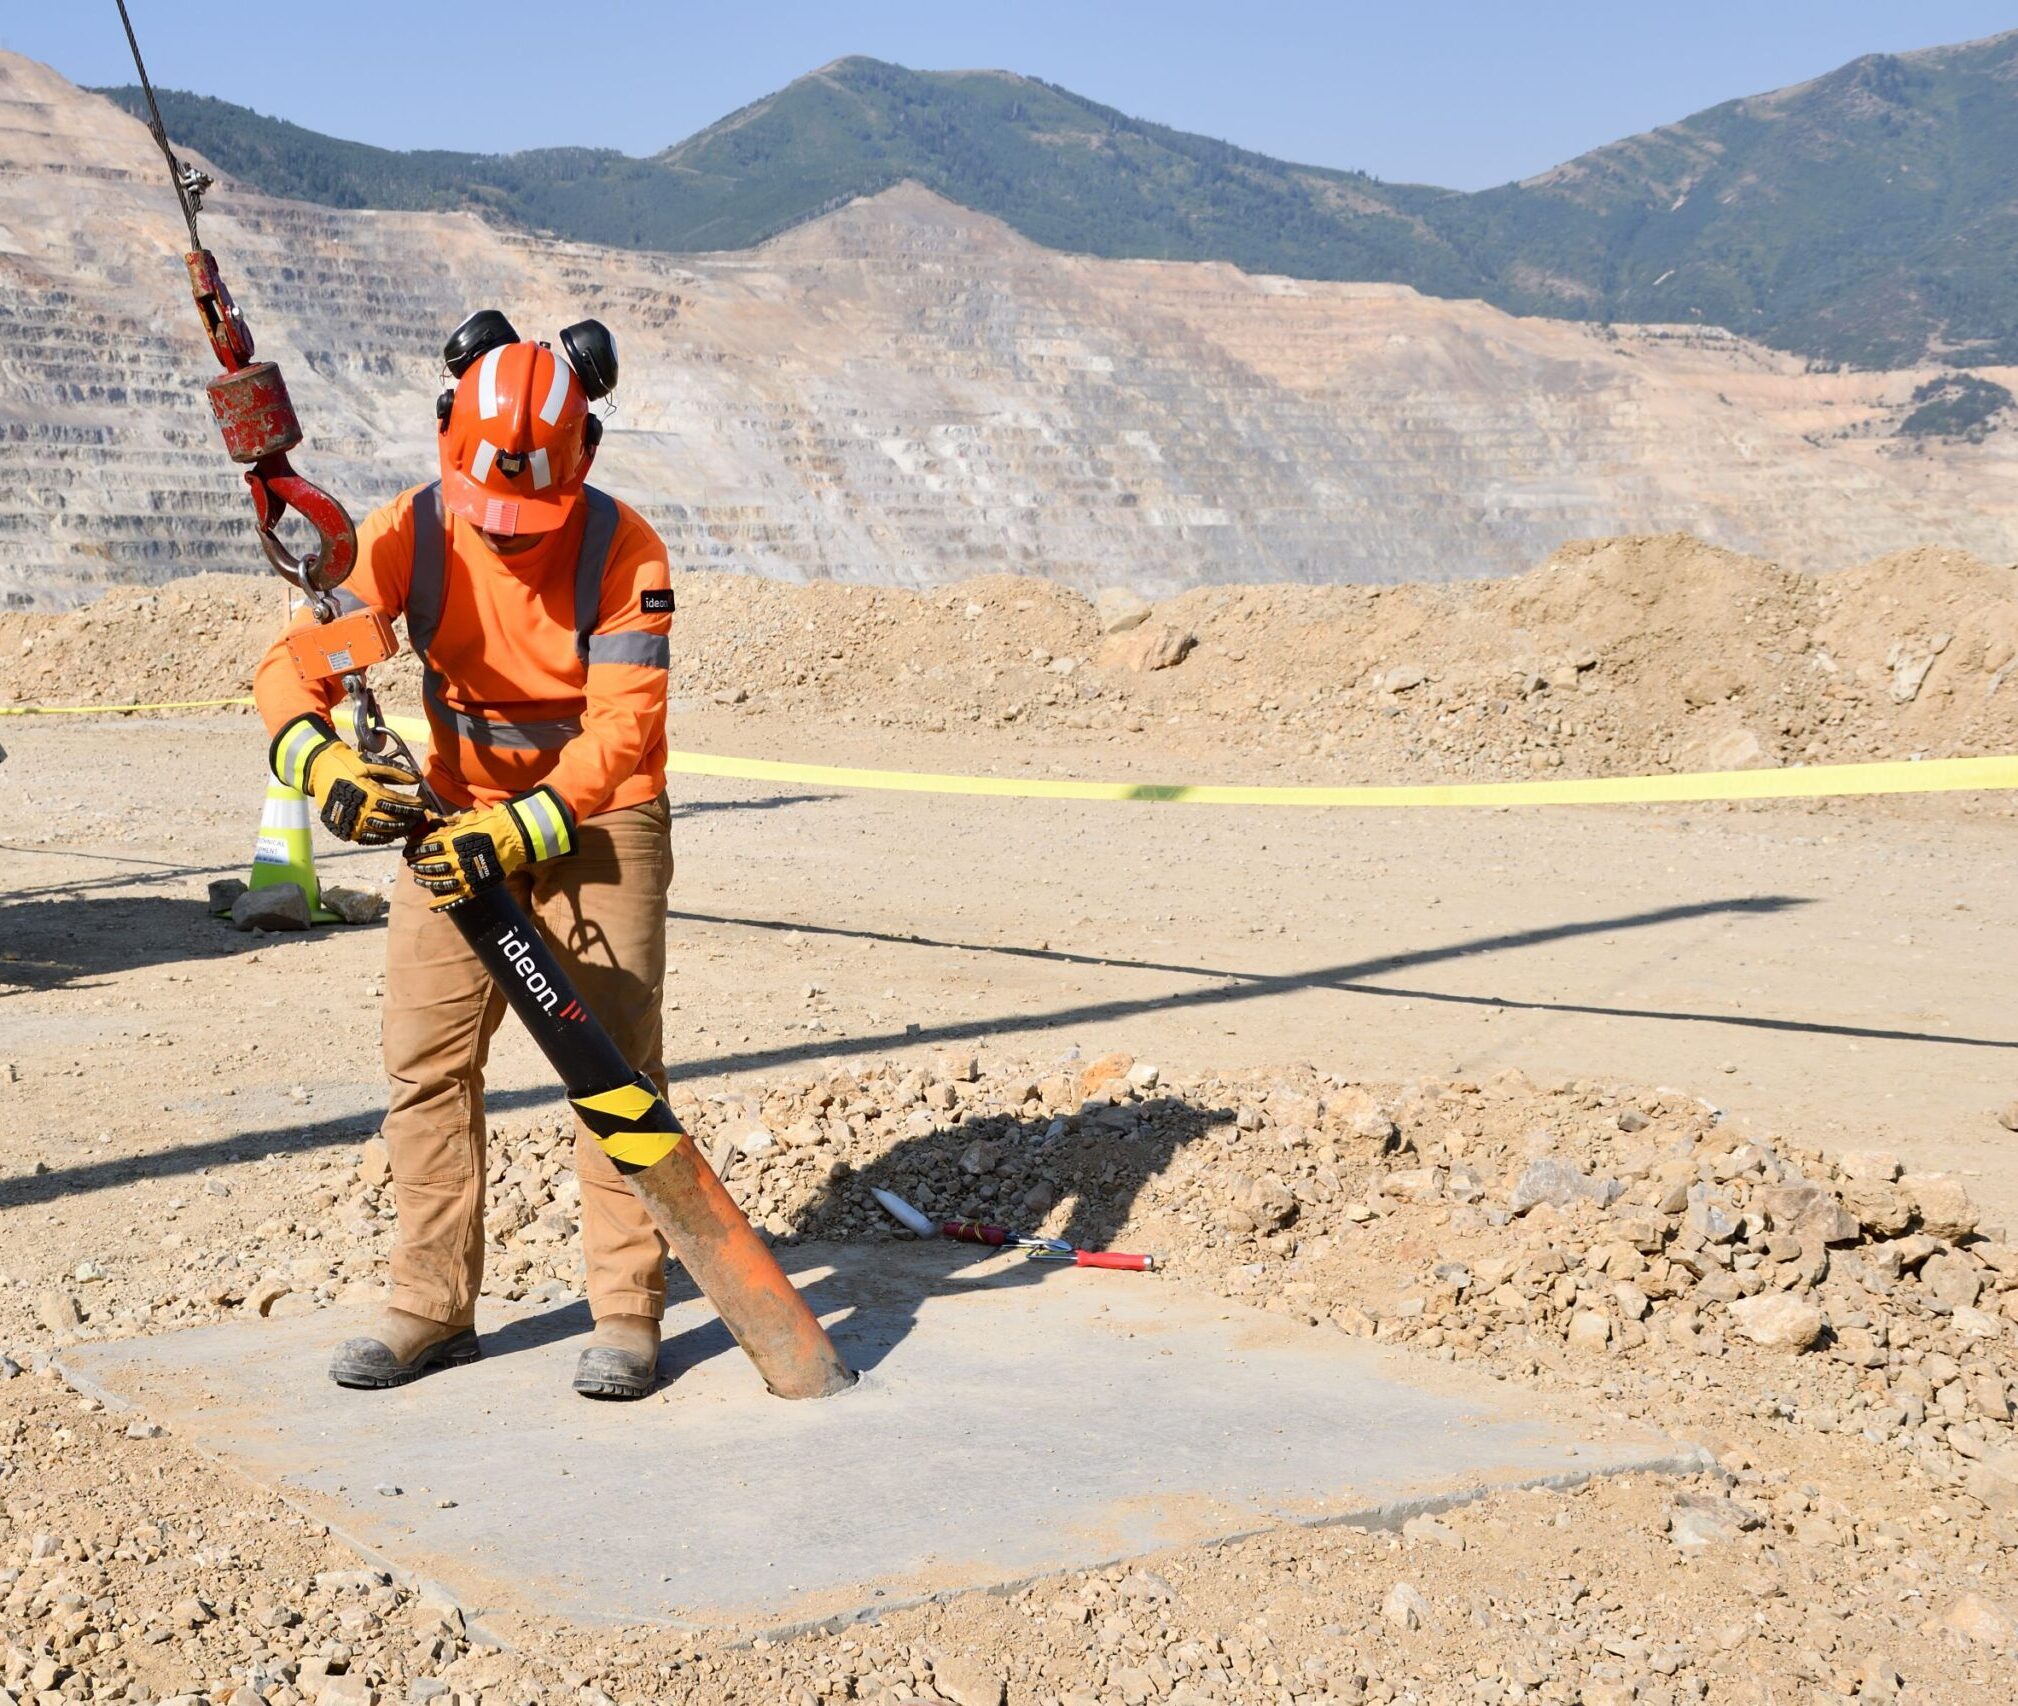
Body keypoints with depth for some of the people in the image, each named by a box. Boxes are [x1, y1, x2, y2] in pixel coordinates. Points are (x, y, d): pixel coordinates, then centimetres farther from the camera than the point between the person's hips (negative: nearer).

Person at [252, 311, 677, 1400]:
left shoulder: (623, 549, -20)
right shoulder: (410, 533, -13)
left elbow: (625, 727, -26)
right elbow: (294, 659, -18)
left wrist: (524, 831, -40)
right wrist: (319, 758, -40)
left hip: (598, 821, -3)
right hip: (460, 820, 3)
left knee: (614, 1058, -7)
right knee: (424, 1059, 1)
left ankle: (626, 1315, 2)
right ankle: (432, 1309, 13)